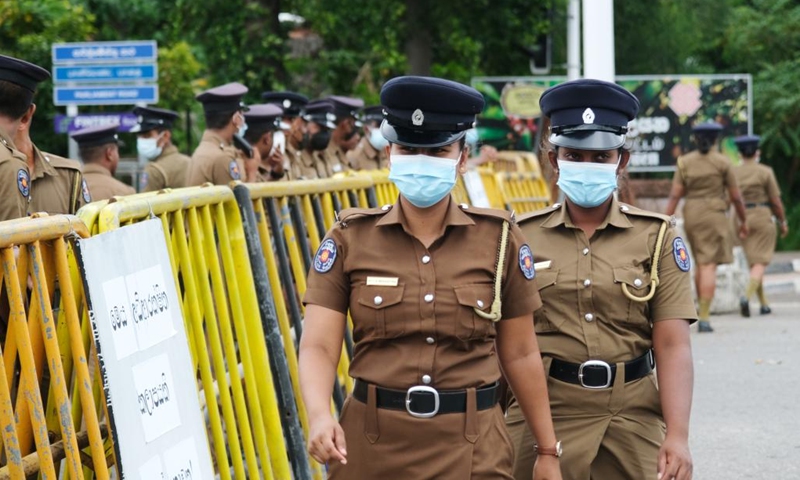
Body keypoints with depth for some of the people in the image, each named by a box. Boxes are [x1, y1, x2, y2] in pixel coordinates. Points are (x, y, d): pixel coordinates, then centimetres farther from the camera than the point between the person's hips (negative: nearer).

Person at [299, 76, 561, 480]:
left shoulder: (499, 239, 1)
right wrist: (319, 416, -26)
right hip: (372, 445, 0)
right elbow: (318, 346, -7)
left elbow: (520, 354, 6)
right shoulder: (349, 240, 0)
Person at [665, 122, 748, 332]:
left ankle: (702, 310, 28)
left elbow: (674, 195, -3)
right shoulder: (722, 162, -4)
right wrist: (744, 222, 12)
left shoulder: (684, 162, 4)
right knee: (709, 267, -9)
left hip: (691, 216, 4)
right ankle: (704, 319, -18)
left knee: (702, 263, 21)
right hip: (713, 216, -4)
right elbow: (736, 196, 0)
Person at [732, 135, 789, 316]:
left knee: (753, 262, 15)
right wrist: (783, 222, 6)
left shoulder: (733, 173, 4)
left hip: (742, 219, 4)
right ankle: (747, 296, -29)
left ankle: (764, 303, 15)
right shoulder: (765, 172, -6)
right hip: (763, 218, -4)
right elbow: (776, 201, -6)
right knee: (761, 263, -6)